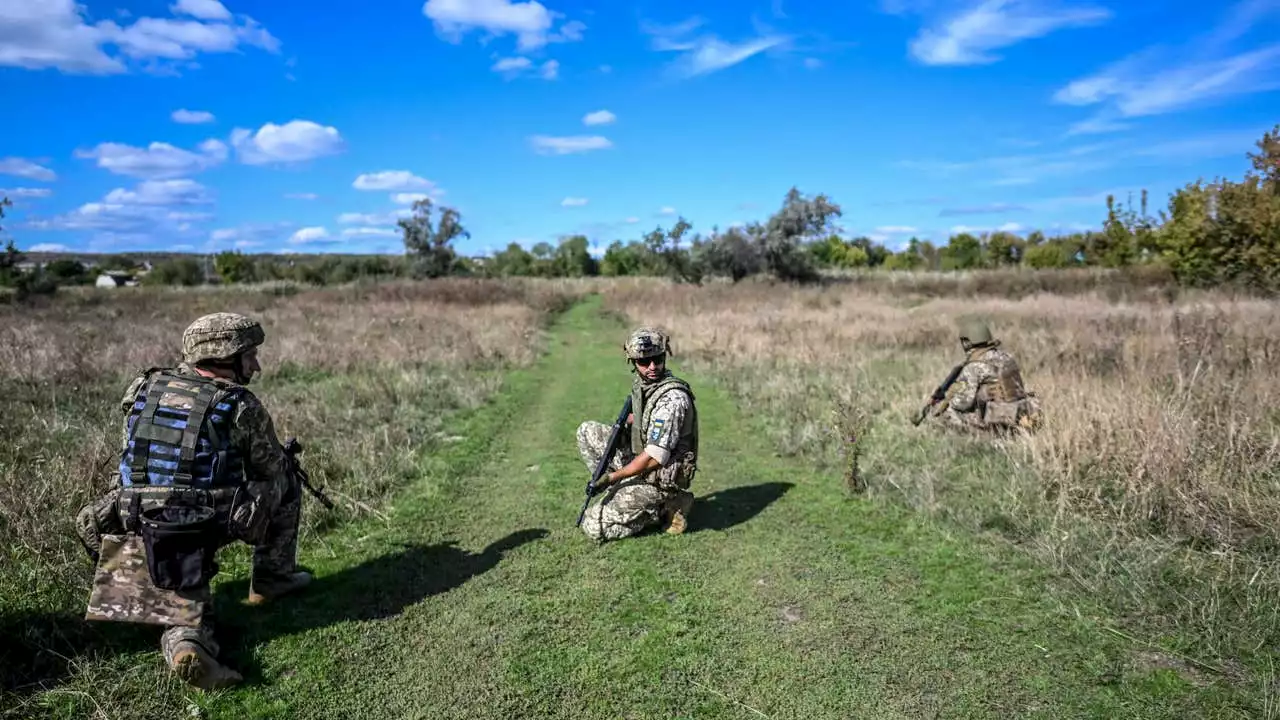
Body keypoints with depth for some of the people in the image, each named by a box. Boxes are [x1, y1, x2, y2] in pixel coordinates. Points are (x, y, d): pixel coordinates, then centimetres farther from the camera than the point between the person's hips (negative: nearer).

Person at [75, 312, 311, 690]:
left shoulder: (145, 387, 8)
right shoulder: (242, 407, -6)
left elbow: (127, 458, 19)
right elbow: (274, 473, 5)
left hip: (133, 531, 5)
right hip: (200, 531, -5)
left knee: (188, 612, 21)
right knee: (285, 482, 17)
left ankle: (186, 646, -13)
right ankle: (273, 579, 23)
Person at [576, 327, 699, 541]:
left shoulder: (672, 398, -27)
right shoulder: (642, 383, 1)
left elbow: (654, 458, -27)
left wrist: (612, 477, -19)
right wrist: (623, 425, 0)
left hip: (658, 478, -9)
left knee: (593, 526, -10)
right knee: (586, 431, 10)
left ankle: (663, 509, 0)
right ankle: (618, 493, 8)